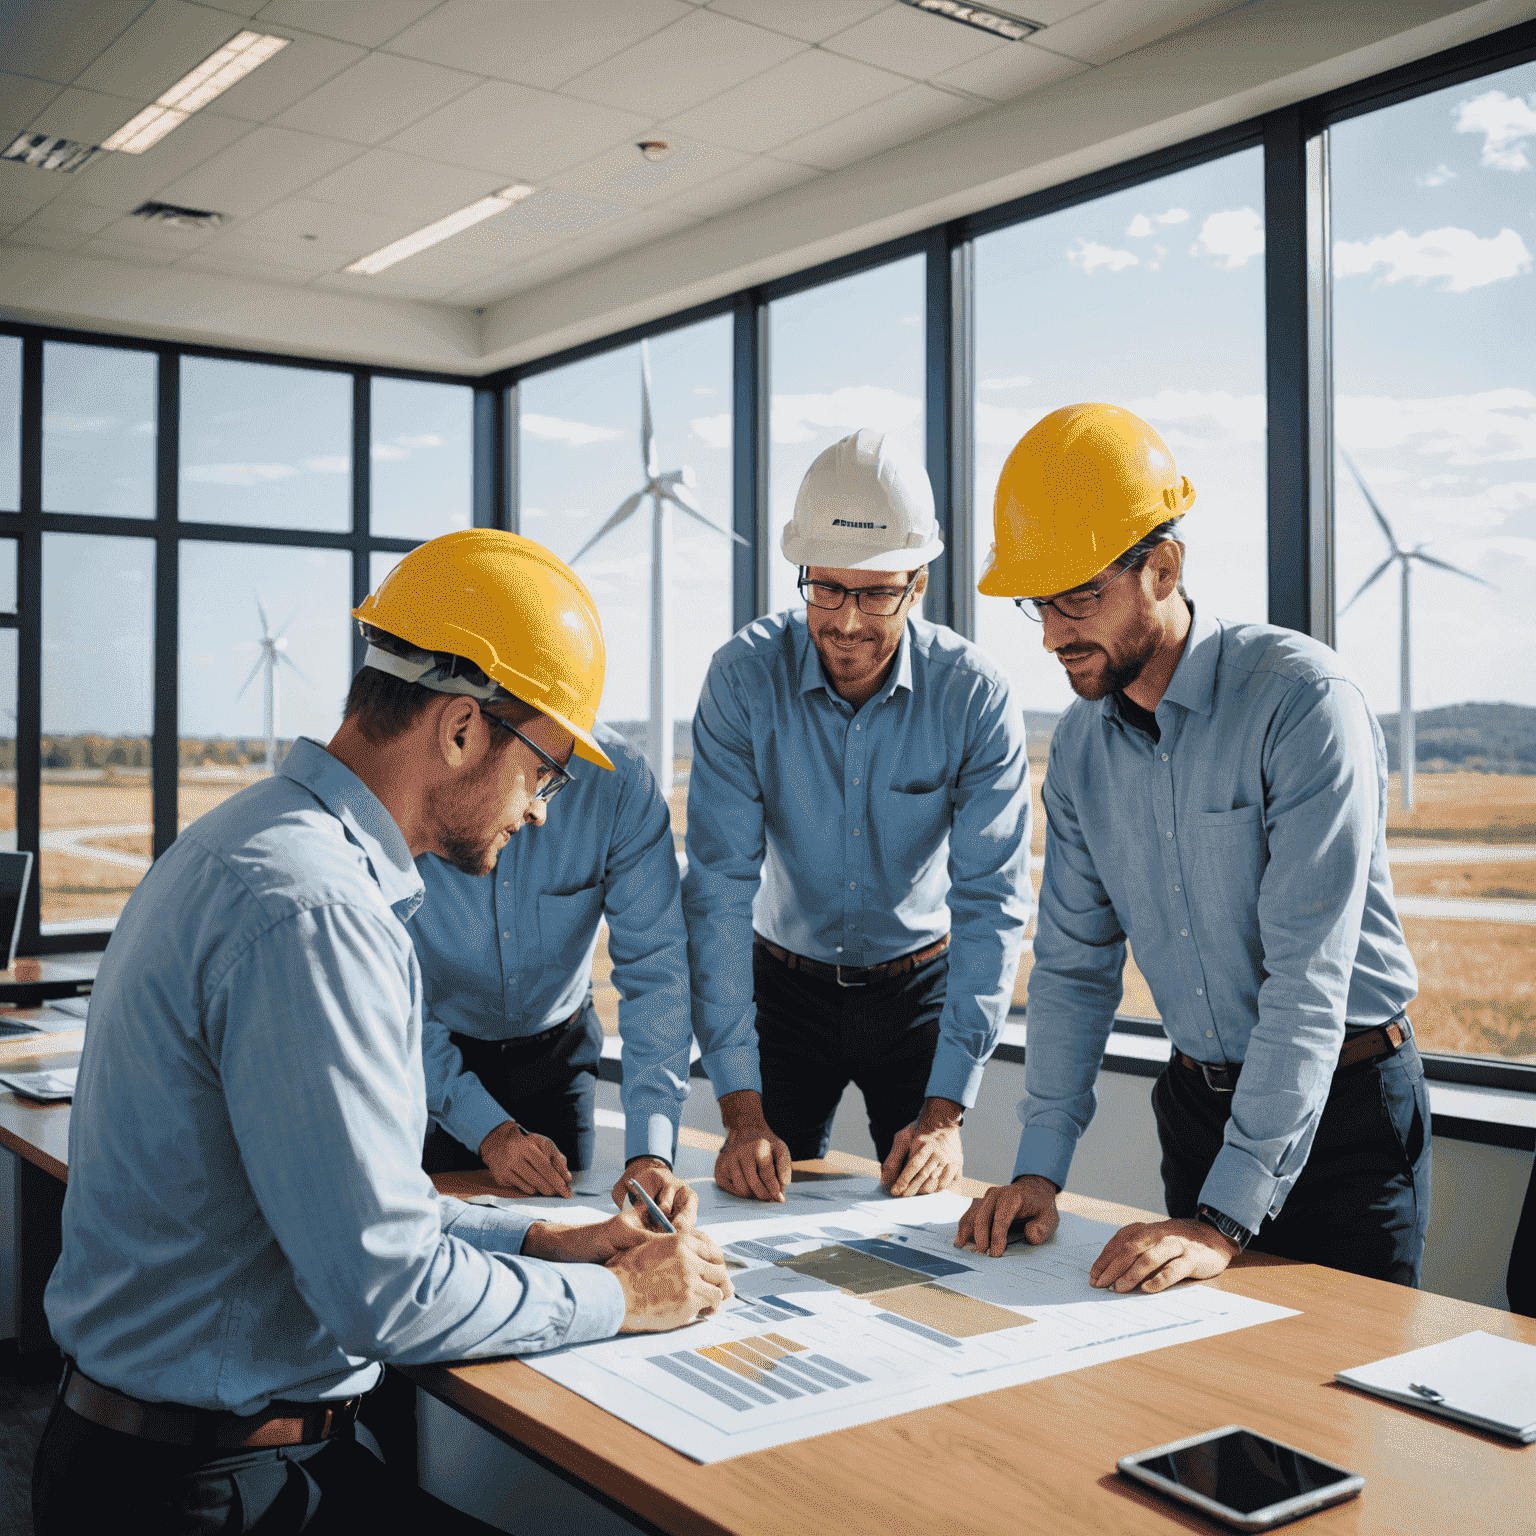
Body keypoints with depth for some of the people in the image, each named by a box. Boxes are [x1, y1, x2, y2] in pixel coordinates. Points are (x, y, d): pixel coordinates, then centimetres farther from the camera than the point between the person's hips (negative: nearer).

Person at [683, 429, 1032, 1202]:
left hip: (920, 986, 0)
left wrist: (945, 1110, -25)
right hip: (785, 984, 0)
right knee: (762, 1203, 4)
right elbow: (719, 887, -21)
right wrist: (741, 1108, -27)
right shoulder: (744, 677, -19)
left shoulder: (976, 696, -19)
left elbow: (991, 904, -19)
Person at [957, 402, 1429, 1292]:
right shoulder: (1082, 741, 0)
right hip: (1198, 1103, 6)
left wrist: (1225, 1221, -29)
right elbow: (1074, 960, 5)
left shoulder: (1301, 698, -22)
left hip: (1342, 1112, -5)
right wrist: (1040, 1168, -3)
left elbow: (1310, 977, -26)